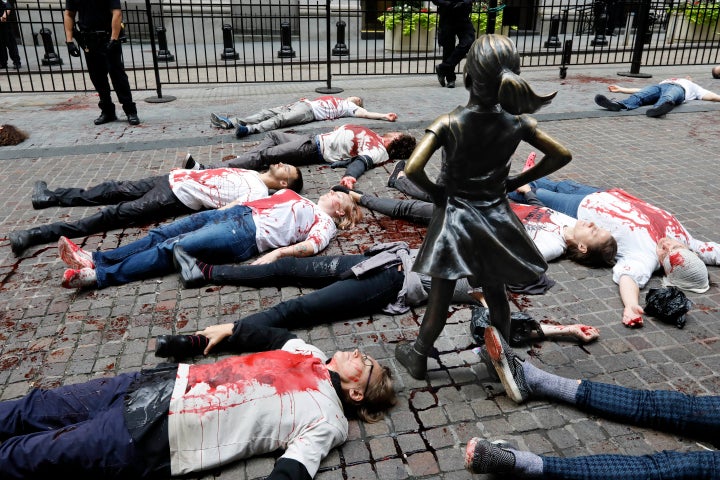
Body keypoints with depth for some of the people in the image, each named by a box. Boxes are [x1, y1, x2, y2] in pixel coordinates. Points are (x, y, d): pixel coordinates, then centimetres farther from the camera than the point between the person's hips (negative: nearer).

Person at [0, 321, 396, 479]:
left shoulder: (326, 420, -11)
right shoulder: (310, 354, 10)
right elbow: (271, 335, 26)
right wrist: (229, 330, 15)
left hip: (148, 440, -6)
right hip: (167, 383, 6)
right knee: (39, 409, 14)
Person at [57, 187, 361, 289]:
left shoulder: (325, 222, 7)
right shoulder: (301, 201, 32)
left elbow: (312, 245, -13)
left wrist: (278, 252, -27)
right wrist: (234, 205, 20)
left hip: (249, 234, -8)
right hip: (239, 213, 8)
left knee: (171, 248, -19)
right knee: (162, 234, -4)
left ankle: (98, 275, -19)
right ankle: (93, 258, -4)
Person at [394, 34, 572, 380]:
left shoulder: (449, 123, -20)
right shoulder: (517, 122, -9)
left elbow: (413, 169, -29)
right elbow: (562, 155, 0)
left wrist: (434, 191, -10)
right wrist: (516, 182, 5)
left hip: (454, 217, -3)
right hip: (495, 218, 3)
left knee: (440, 297, 12)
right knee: (496, 294, 21)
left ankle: (418, 358, 33)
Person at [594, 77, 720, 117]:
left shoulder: (693, 87, 41)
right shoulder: (664, 81, 45)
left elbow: (710, 96, 25)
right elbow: (643, 90, 33)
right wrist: (621, 89, 23)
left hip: (678, 89, -2)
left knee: (668, 96, -39)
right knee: (641, 95, -32)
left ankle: (658, 107, -71)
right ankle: (620, 104, -60)